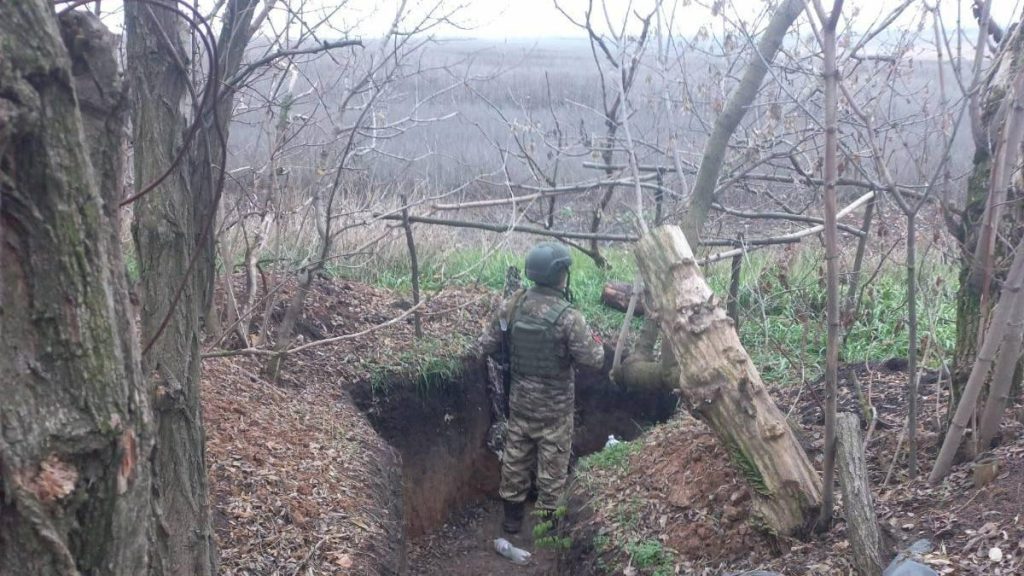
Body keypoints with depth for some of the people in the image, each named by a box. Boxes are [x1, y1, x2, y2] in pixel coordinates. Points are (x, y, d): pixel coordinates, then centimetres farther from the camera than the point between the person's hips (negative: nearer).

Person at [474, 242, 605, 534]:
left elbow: (484, 347, -2)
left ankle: (512, 515, 31)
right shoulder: (568, 317, -23)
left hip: (519, 400, 5)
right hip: (555, 406, -5)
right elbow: (595, 359, -18)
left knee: (515, 456, 18)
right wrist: (595, 341, 1)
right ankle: (547, 518, 23)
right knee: (552, 463, 12)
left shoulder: (512, 305, -8)